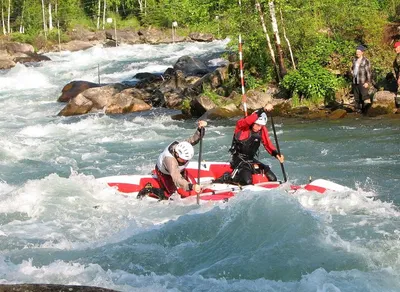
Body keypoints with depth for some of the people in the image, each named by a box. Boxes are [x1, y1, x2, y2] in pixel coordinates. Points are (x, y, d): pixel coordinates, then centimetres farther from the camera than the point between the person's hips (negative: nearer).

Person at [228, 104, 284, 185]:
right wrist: (263, 110, -43)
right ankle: (231, 177, -2)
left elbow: (267, 144, 4)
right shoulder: (241, 125, -15)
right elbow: (248, 121, -37)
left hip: (251, 160, 6)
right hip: (239, 159, -6)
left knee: (272, 179, -6)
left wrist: (276, 154, -15)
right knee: (247, 181, -29)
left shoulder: (262, 130, 1)